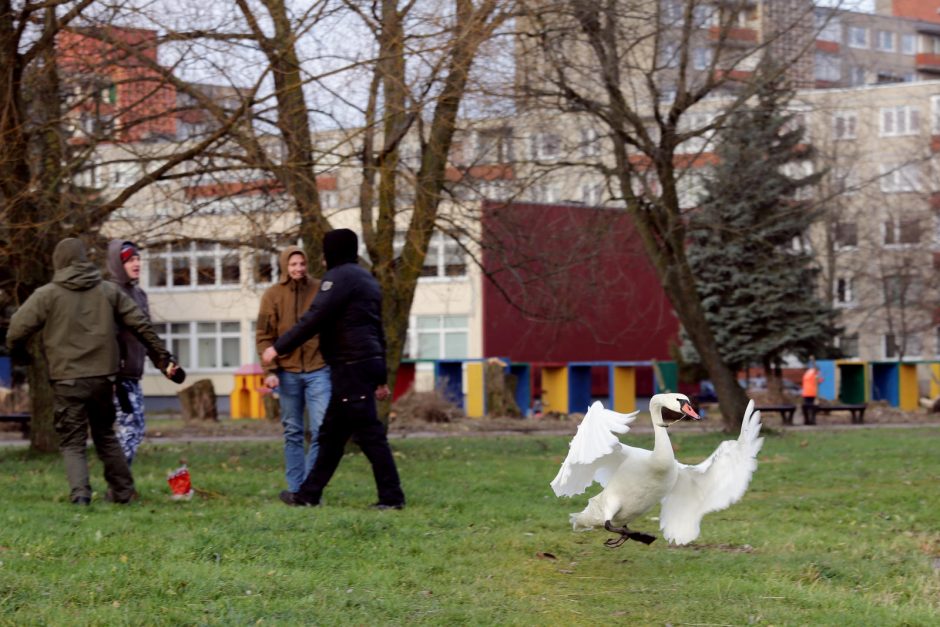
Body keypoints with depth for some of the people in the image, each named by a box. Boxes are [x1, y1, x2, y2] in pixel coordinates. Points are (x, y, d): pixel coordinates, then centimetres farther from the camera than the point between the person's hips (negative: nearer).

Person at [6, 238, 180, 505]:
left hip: (67, 380, -3)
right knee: (106, 435, 20)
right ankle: (122, 490, 20)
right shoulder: (109, 291, 7)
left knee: (72, 443, 4)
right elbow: (142, 326, 8)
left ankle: (80, 492, -16)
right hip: (103, 377, 3)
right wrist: (163, 357, 16)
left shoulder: (47, 294, -3)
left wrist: (17, 350, 17)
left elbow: (17, 330, -6)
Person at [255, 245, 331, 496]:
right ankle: (295, 490, 12)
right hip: (288, 372, 1)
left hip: (318, 369, -1)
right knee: (293, 433, 7)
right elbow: (264, 336, 0)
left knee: (321, 429, -8)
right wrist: (270, 370, -9)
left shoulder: (320, 290, 1)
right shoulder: (273, 294, 1)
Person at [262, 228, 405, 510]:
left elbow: (314, 320, -17)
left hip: (351, 367, -10)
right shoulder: (366, 278, 21)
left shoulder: (340, 276, -9)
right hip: (368, 362, 10)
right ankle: (308, 494, 18)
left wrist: (278, 348, -12)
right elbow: (378, 331, 23)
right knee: (331, 432, 13)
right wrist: (380, 378, 24)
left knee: (369, 433, -8)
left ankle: (391, 497, -7)